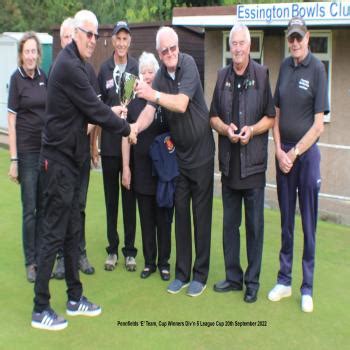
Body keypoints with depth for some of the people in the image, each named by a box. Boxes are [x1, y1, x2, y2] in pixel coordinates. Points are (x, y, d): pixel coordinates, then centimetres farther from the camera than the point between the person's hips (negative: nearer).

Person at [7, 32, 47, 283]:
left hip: (47, 149, 4)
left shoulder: (44, 77, 6)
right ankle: (30, 262, 14)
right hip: (26, 150, -4)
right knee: (29, 209, 1)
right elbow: (11, 121, -8)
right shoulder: (16, 78, -7)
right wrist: (13, 160, -11)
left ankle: (41, 257, 21)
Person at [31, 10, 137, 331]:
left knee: (72, 231, 14)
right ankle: (40, 309, 7)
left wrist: (108, 112, 10)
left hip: (68, 159, 10)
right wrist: (126, 128, -5)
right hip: (58, 160, -10)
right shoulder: (69, 65, -18)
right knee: (54, 234, -4)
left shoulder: (73, 63, 13)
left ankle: (75, 298, 25)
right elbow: (93, 108, -16)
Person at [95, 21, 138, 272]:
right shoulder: (104, 69, 3)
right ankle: (112, 249, 22)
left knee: (129, 198, 6)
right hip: (109, 142, 2)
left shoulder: (137, 68, -2)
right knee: (111, 198, 10)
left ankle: (130, 250, 18)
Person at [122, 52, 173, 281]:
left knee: (164, 217, 6)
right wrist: (126, 167, 2)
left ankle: (164, 262, 18)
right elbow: (126, 136, 6)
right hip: (141, 169, 2)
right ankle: (149, 261, 21)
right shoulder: (134, 103, 4)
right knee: (146, 217, 9)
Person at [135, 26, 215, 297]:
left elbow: (181, 104, -26)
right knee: (181, 212, 9)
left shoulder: (188, 64, -13)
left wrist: (155, 95, -38)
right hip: (179, 153, 5)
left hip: (201, 152, -5)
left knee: (201, 214, 1)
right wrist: (135, 127, -28)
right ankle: (182, 273, 20)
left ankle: (200, 275, 12)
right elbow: (149, 111, -9)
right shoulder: (160, 76, 1)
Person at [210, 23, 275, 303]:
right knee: (230, 224, 11)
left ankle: (252, 282, 15)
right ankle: (233, 277, 25)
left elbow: (271, 117, -1)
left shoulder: (262, 75, -2)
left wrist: (251, 130, -18)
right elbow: (214, 117, 11)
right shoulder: (222, 76, 8)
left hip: (254, 164, -4)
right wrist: (226, 129, -9)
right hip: (229, 163, 4)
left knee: (254, 226, 4)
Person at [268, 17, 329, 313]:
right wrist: (279, 150, -1)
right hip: (283, 152, 5)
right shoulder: (284, 67, 8)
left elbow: (318, 125, -10)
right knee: (286, 222, 12)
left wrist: (294, 153, -9)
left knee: (308, 224, 3)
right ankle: (284, 280, 24)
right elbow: (277, 114, 10)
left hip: (307, 152, -5)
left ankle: (307, 288, 14)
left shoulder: (317, 68, -8)